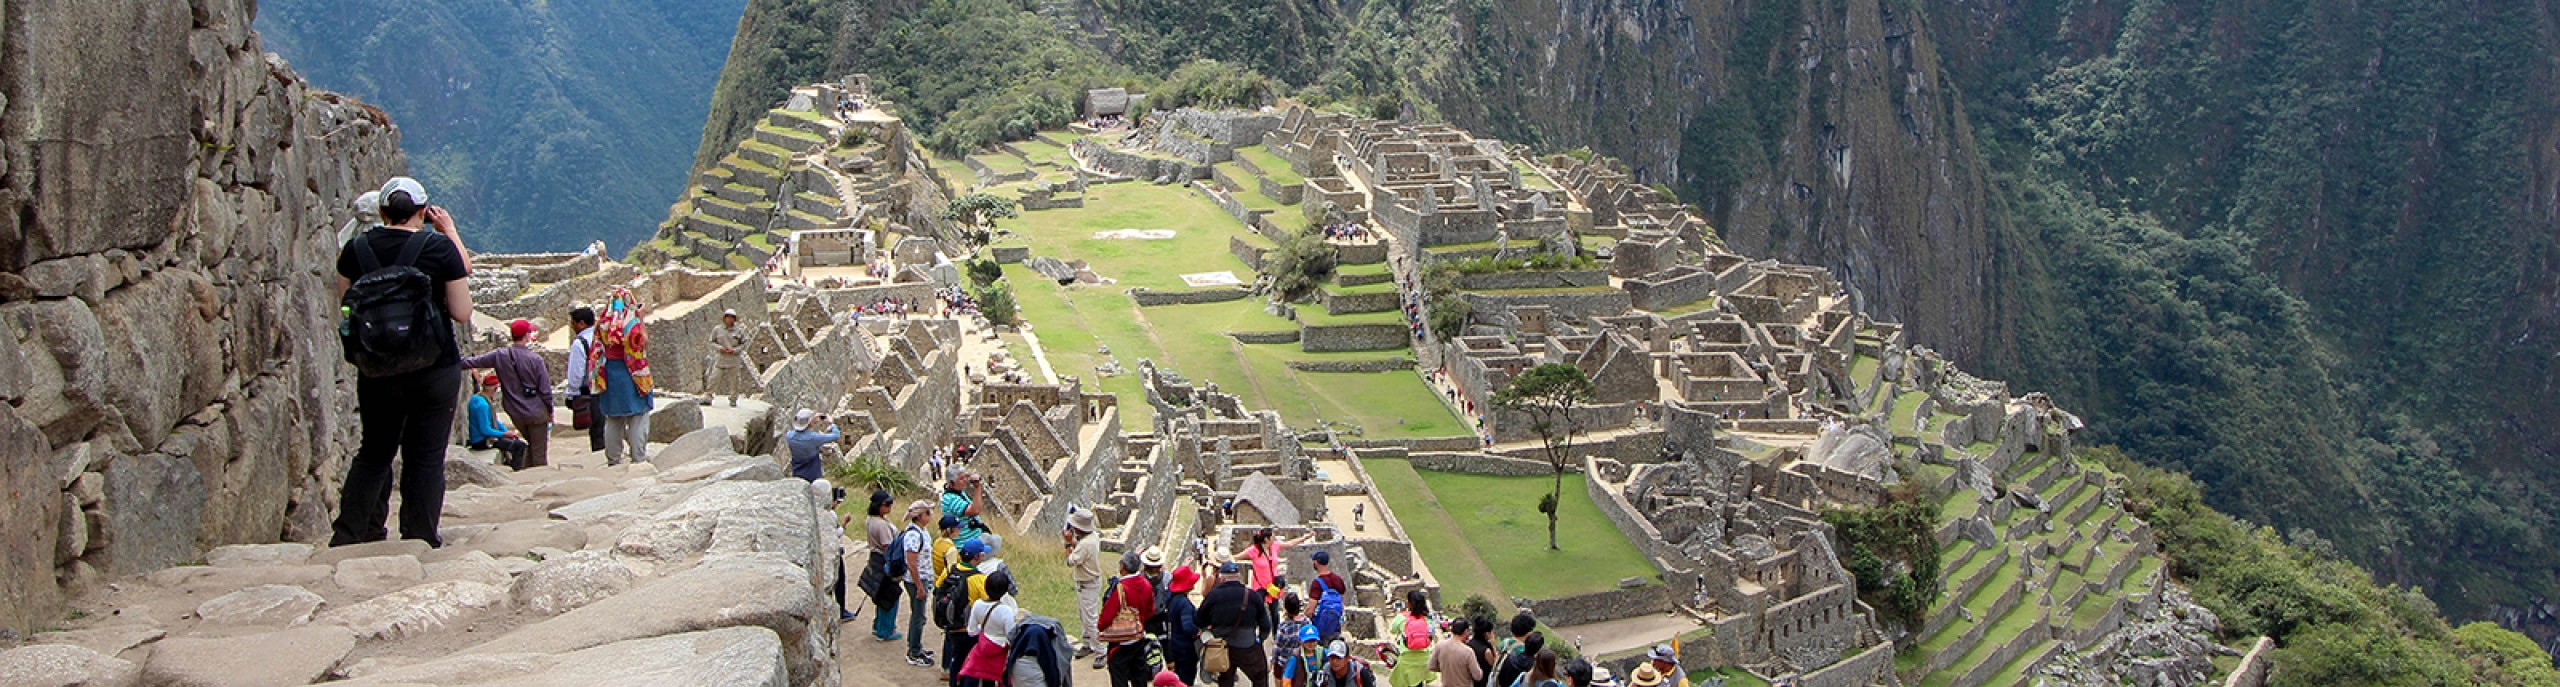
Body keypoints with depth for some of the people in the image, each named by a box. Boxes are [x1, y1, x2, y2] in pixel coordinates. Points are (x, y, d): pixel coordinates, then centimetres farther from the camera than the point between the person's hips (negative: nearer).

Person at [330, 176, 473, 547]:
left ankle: (348, 536, 13)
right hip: (434, 366, -3)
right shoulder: (441, 249, -8)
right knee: (426, 457, 4)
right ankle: (420, 542, 5)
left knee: (374, 451, 16)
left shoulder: (357, 247, 1)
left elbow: (345, 307, 7)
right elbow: (462, 314, -4)